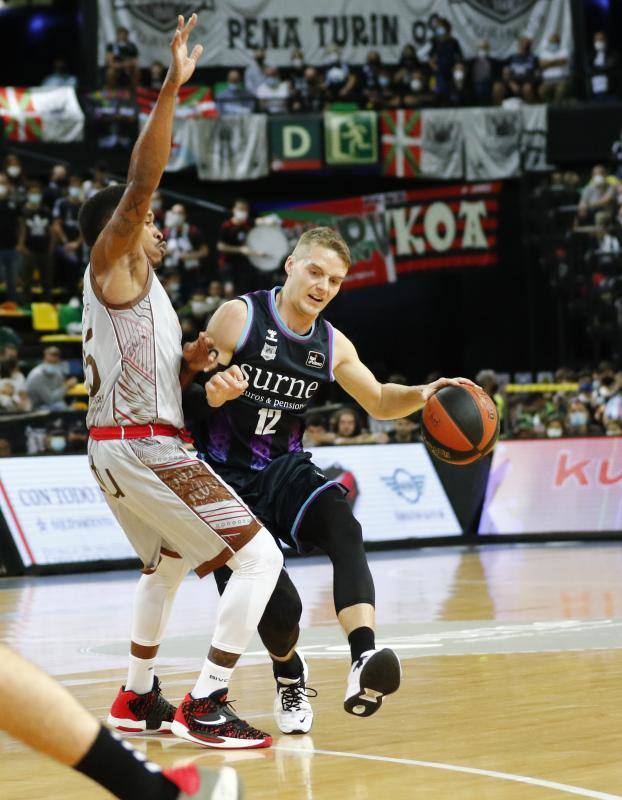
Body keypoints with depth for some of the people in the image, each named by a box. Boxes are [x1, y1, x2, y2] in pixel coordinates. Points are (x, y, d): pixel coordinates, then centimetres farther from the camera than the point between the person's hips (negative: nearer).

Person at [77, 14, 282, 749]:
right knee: (260, 556, -11)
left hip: (117, 448, 10)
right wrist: (171, 88, -25)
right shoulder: (113, 262, -5)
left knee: (167, 566, 31)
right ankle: (204, 707, -14)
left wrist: (185, 363, 8)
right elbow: (140, 184, -22)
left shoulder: (125, 283, 21)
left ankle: (136, 700, 38)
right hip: (141, 447, -10)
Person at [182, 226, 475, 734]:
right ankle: (290, 676, 22)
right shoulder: (239, 317, -11)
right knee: (278, 607, -15)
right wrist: (213, 392, -36)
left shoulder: (332, 345, 5)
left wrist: (422, 394, -3)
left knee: (342, 526, -31)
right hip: (229, 478, -4)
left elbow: (378, 401, 18)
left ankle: (364, 663, -49)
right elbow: (189, 393, -12)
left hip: (285, 469, 4)